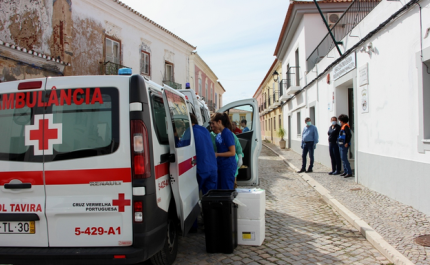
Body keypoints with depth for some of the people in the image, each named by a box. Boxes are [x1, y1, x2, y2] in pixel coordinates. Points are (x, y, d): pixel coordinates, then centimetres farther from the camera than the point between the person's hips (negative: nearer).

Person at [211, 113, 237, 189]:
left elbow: (232, 152, -18)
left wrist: (217, 154, -17)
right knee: (220, 190, 14)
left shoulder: (227, 133, -15)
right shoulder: (218, 135, 10)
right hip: (221, 166, 9)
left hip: (228, 167, -9)